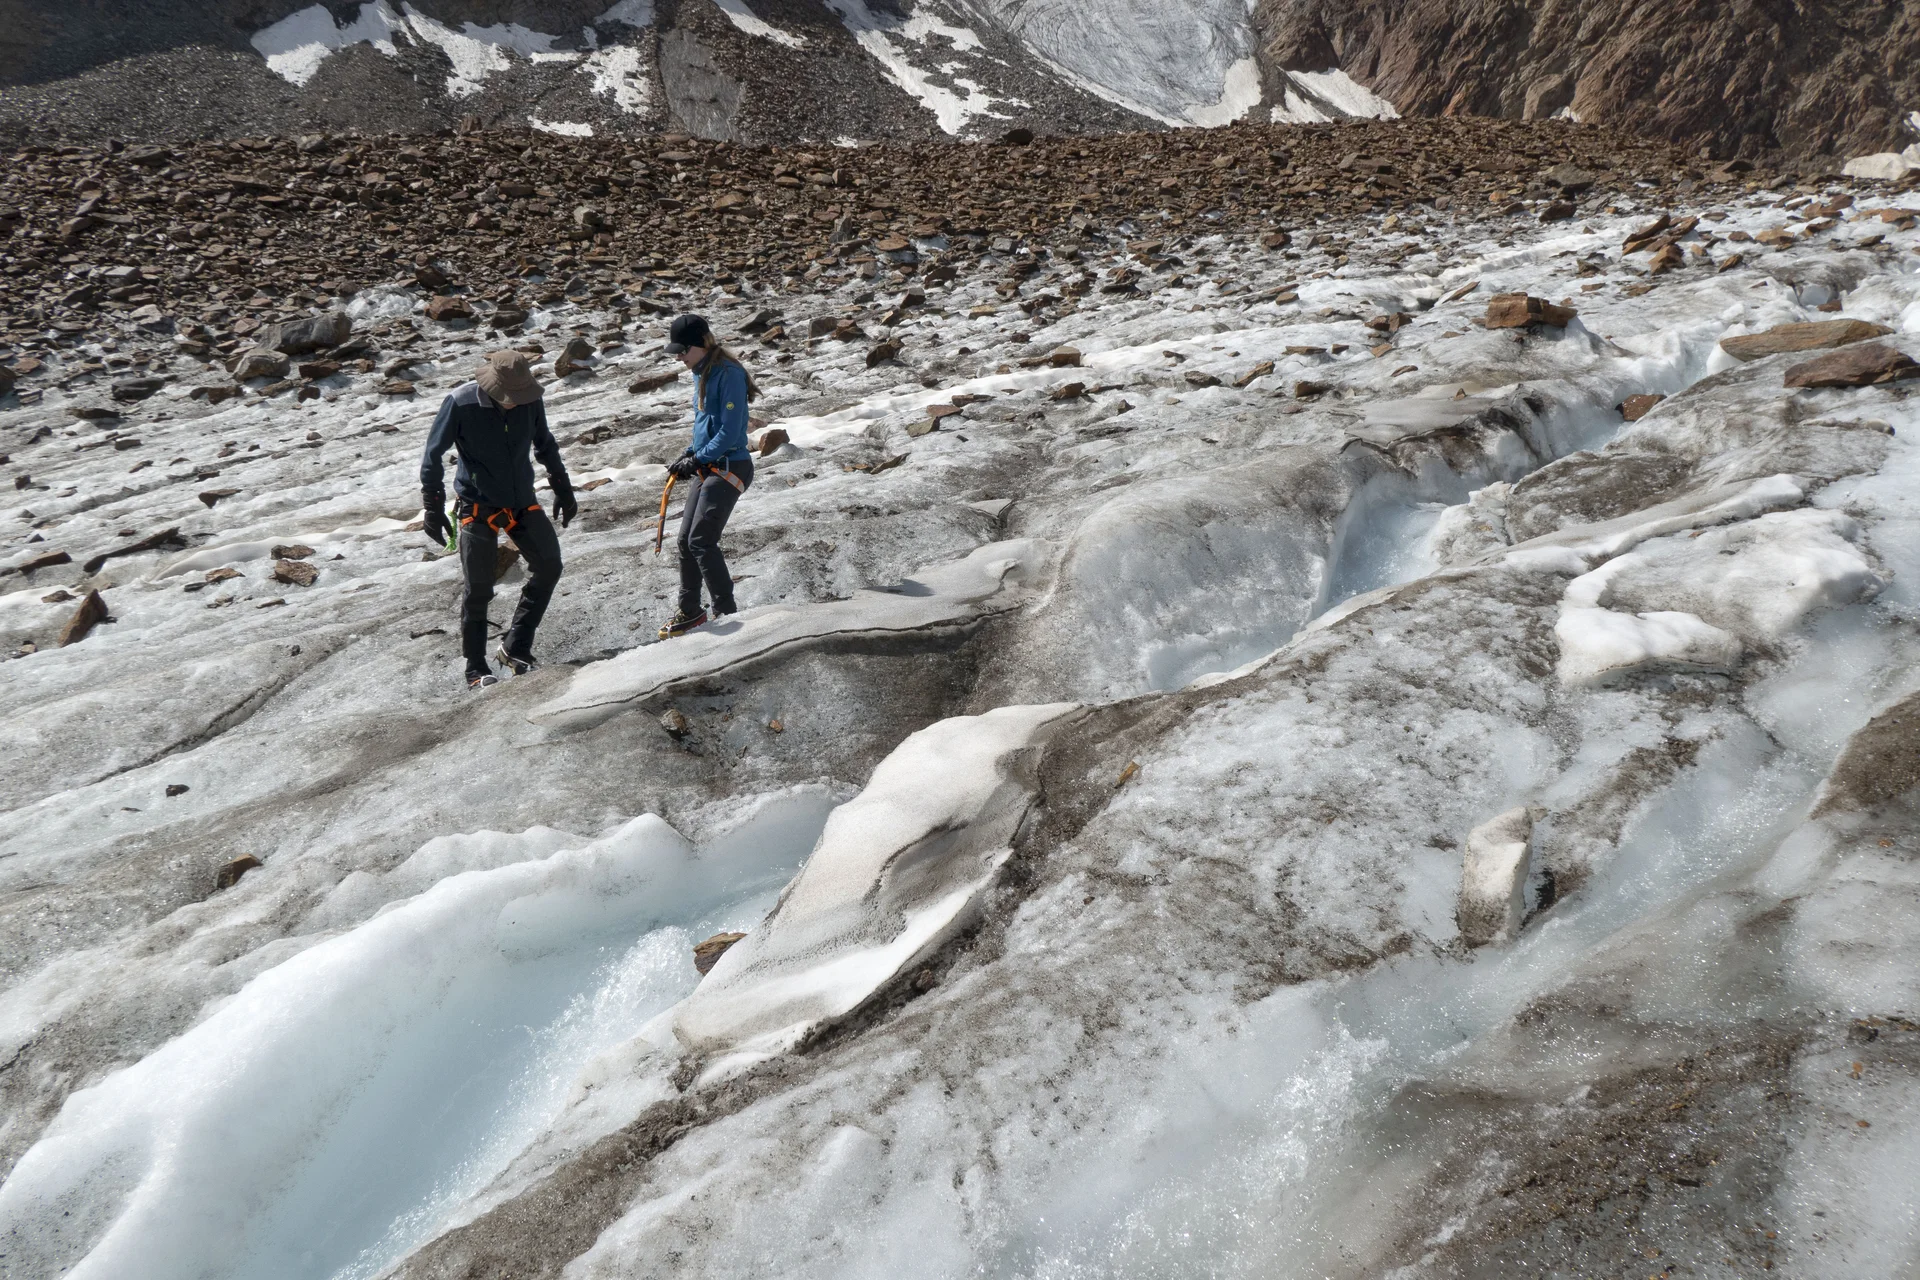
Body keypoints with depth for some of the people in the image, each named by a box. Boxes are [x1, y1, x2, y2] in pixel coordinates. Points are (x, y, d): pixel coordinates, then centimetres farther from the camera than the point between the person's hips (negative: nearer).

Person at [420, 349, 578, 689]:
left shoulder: (530, 399, -9)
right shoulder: (461, 403, -20)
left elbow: (545, 444, 10)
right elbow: (433, 456, -10)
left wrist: (563, 489, 13)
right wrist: (433, 510, -12)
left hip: (522, 502, 4)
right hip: (478, 507, -4)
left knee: (548, 566, -1)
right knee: (478, 590, -1)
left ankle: (515, 648, 11)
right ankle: (476, 669, 13)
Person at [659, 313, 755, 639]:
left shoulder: (729, 374, -16)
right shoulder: (702, 373, 13)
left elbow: (730, 432, -21)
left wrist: (697, 459, -15)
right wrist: (690, 455, 8)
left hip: (730, 467, -9)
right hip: (708, 467, 9)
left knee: (701, 540, -14)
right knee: (686, 539, 10)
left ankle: (726, 612, -6)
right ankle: (690, 612, 22)